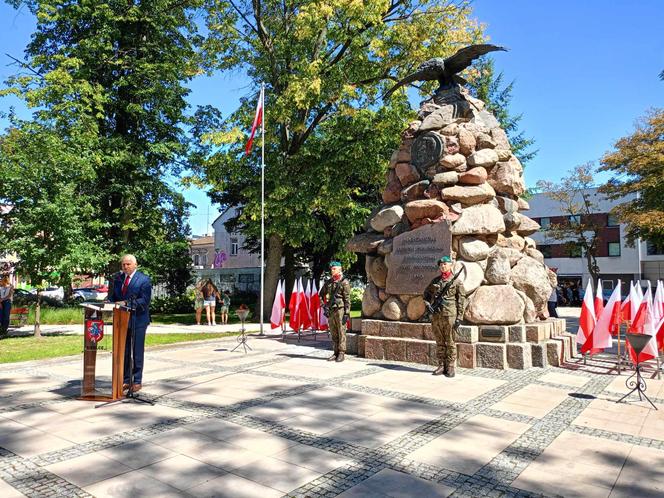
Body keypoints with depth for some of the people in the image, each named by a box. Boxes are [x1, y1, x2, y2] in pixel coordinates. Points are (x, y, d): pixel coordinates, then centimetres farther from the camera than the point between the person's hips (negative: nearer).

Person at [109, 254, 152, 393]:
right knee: (123, 351, 12)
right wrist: (110, 302, -6)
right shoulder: (118, 278, 10)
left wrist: (126, 303, -25)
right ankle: (125, 380, 22)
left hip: (138, 320, -6)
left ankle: (137, 381, 12)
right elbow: (114, 296, 16)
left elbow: (144, 301, -17)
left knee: (137, 352, 3)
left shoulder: (144, 280, -9)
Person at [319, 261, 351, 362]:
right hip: (330, 310, 6)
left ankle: (341, 353, 1)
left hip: (340, 309, -6)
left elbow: (347, 299, -9)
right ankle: (336, 353, 17)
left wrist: (347, 313, -14)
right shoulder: (328, 282, 12)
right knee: (333, 333, 10)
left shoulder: (344, 282, -5)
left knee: (341, 332, -4)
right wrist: (324, 305, 9)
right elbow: (321, 294, 23)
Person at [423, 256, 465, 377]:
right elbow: (426, 294, 21)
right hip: (435, 315, 4)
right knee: (439, 342, 9)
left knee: (450, 342, 1)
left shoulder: (456, 281, 0)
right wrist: (428, 304, 1)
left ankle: (450, 367, 9)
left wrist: (459, 317, -6)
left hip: (449, 315, -4)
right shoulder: (435, 281, 12)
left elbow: (461, 300, -1)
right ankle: (441, 366, 17)